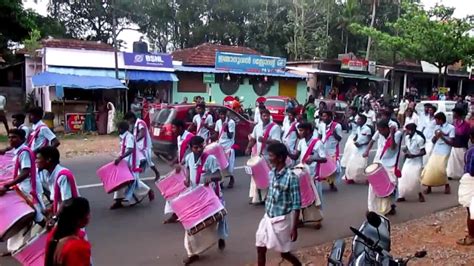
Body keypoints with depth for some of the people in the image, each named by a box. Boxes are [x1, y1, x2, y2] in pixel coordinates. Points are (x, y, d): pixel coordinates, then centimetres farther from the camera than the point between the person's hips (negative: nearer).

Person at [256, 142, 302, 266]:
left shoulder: (291, 177, -20)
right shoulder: (271, 173, 2)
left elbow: (296, 205, -17)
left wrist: (294, 228, -17)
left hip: (281, 220, -6)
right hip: (267, 217, 7)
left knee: (284, 253, 10)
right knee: (260, 248, 10)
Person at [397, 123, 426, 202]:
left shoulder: (419, 139, -19)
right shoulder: (406, 137, 1)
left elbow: (424, 152, -15)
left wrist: (413, 155, -25)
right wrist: (405, 150, -8)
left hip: (417, 161, -6)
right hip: (408, 161, 6)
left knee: (415, 179, -8)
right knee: (403, 177, -1)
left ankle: (420, 194, 17)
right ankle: (402, 196, 8)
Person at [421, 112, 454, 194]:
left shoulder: (451, 128, -7)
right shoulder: (437, 127, 11)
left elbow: (451, 142, -10)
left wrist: (442, 136, -18)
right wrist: (436, 136, -8)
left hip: (444, 152, -5)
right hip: (435, 151, 5)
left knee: (441, 169, -7)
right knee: (430, 168, 0)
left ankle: (447, 186, 16)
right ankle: (428, 187, 9)